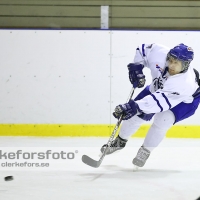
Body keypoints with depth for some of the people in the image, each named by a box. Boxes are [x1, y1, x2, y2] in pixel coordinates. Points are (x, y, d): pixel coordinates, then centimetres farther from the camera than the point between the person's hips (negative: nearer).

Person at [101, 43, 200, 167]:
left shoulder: (186, 84, -46)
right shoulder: (160, 54, -34)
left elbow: (160, 101, -52)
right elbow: (143, 50, -11)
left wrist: (135, 107, -60)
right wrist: (136, 67, -23)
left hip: (184, 100, -5)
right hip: (158, 88, 5)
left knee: (162, 120, -27)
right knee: (136, 114, 0)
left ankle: (145, 151, -4)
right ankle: (120, 141, 28)